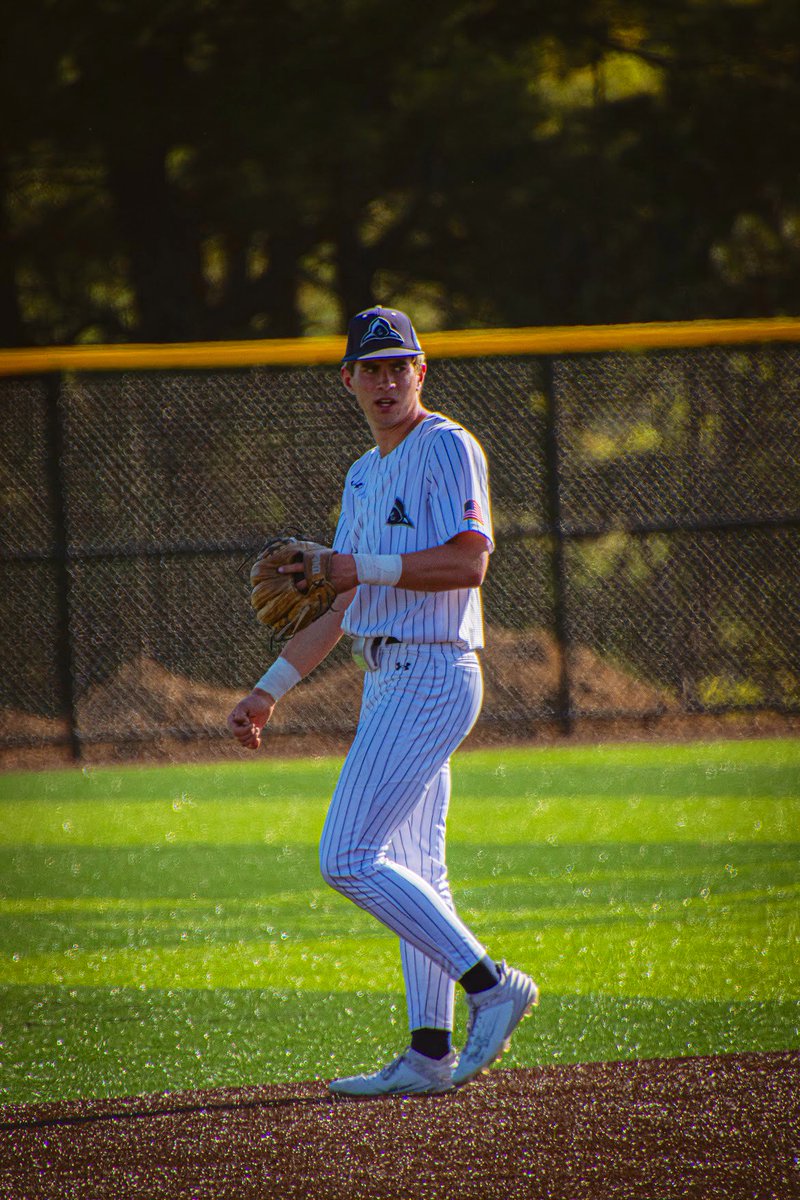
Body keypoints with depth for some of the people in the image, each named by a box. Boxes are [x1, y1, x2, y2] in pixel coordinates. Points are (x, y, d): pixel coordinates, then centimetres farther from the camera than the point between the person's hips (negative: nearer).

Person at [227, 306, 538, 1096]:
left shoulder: (446, 448, -8)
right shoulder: (365, 476, 19)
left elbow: (468, 561, -20)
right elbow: (342, 605, 23)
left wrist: (361, 568, -19)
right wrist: (269, 689, 21)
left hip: (431, 674, -10)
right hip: (389, 681, 10)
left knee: (348, 858, -14)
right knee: (412, 873, 8)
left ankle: (490, 984, -10)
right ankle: (430, 1052, 10)